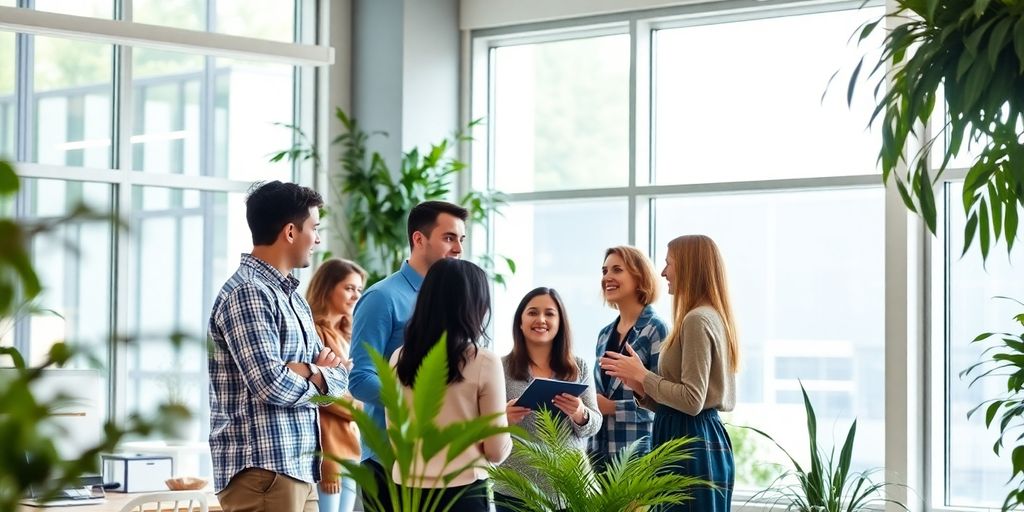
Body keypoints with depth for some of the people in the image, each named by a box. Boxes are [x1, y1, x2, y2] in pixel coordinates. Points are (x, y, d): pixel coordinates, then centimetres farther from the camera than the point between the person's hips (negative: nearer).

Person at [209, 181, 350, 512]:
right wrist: (316, 375, -1)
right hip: (262, 472, -9)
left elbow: (338, 379, 13)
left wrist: (305, 371, -9)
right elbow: (272, 385, -21)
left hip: (299, 470, 9)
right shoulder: (247, 293, -12)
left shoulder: (291, 295, 17)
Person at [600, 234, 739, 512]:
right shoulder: (713, 317, 17)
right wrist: (640, 386, 9)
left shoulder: (697, 320, -13)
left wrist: (642, 375, -8)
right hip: (703, 440, 10)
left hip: (690, 444, -10)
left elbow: (692, 401, -19)